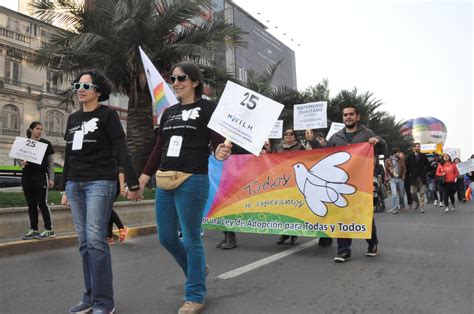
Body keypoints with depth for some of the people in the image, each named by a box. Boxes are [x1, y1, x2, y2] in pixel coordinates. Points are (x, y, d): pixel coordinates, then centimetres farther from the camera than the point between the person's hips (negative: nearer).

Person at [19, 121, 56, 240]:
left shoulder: (46, 143, 2)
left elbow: (51, 162, 2)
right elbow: (19, 159, 13)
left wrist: (51, 178, -4)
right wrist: (21, 162, -12)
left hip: (41, 176, -3)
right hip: (27, 177, 3)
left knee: (42, 203, -6)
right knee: (31, 205, 7)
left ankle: (49, 230, -1)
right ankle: (33, 230, 14)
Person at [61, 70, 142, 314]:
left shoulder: (107, 114, -1)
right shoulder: (73, 118, 17)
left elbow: (121, 151, -7)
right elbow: (68, 155, 19)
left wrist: (133, 184, -12)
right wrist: (65, 189, 19)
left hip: (100, 183, -6)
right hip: (75, 185, 6)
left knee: (95, 240, -11)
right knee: (84, 243, 7)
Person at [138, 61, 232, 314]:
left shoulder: (207, 108, -2)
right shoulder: (169, 112, 15)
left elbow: (218, 141, -9)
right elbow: (158, 148, 18)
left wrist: (221, 152, -32)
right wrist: (144, 176, 16)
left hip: (192, 181, -7)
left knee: (191, 238, 2)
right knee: (166, 238, 13)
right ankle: (197, 270, 39)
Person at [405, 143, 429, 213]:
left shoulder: (424, 156, 6)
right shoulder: (410, 157, 2)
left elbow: (428, 166, 11)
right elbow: (406, 167, 5)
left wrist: (424, 172, 4)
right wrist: (410, 173, 1)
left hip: (422, 178, 0)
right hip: (413, 178, 0)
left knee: (422, 193, -2)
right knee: (413, 193, 0)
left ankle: (421, 208, 2)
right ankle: (418, 202, 27)